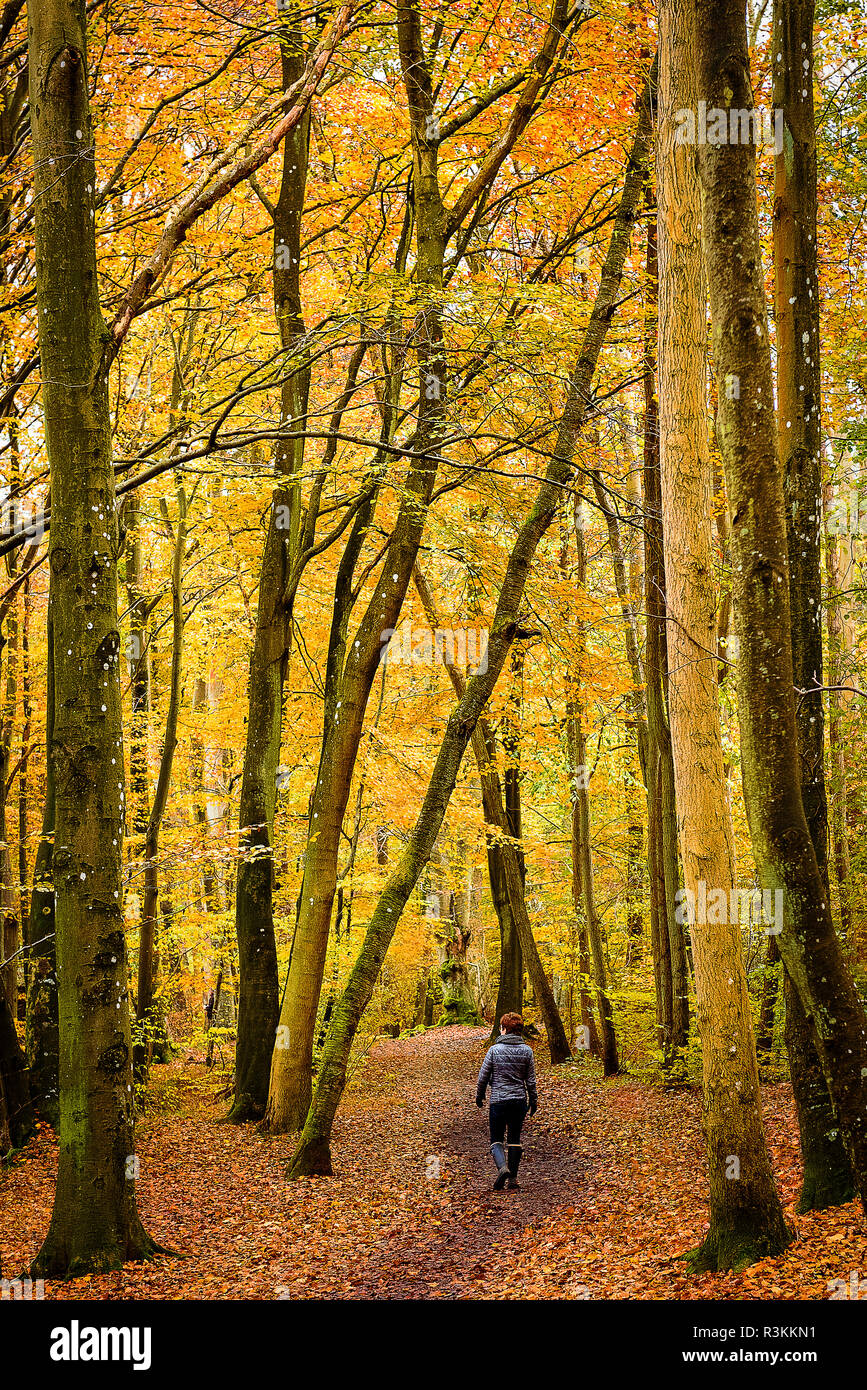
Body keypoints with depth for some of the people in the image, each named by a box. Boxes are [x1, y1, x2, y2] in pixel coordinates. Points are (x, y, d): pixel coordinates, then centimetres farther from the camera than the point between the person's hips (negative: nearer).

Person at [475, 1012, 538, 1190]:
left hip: (498, 1100, -2)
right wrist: (534, 1100, 16)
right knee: (515, 1138, 12)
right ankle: (513, 1177, 12)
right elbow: (531, 1080, 4)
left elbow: (483, 1076, -2)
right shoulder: (527, 1051, -1)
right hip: (519, 1101, 2)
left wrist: (479, 1095, 14)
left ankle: (502, 1167, -19)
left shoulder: (494, 1050, -7)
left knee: (497, 1138, 7)